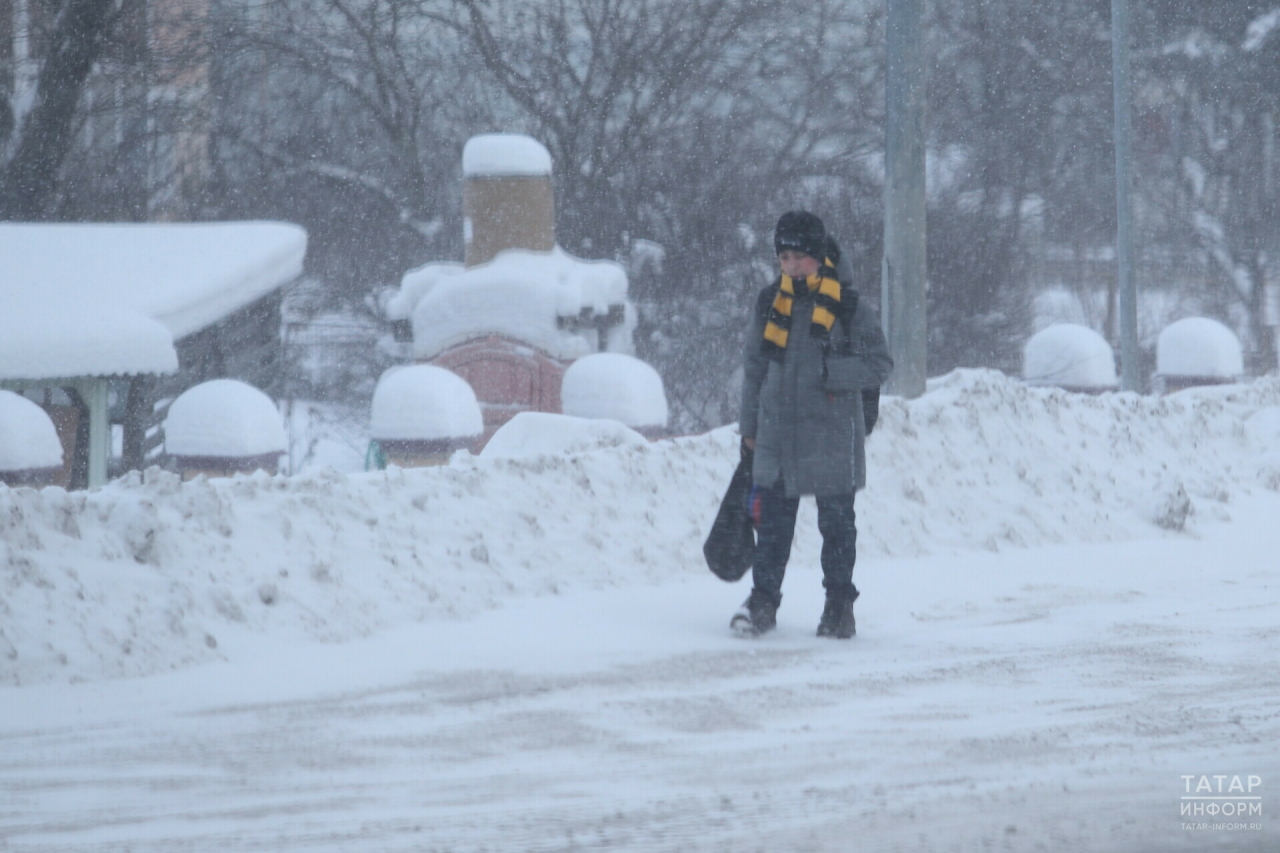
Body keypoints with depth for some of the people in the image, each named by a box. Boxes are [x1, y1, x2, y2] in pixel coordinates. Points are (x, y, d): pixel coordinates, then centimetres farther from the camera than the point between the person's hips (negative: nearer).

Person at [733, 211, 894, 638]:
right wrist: (749, 427, 13)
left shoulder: (848, 306, -4)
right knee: (772, 522, 1)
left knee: (837, 523, 5)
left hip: (831, 434, -3)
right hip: (777, 434, 3)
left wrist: (831, 371, -19)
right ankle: (763, 600, 7)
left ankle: (839, 607, 14)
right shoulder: (769, 303, 8)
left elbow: (880, 365, -5)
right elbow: (754, 367, 15)